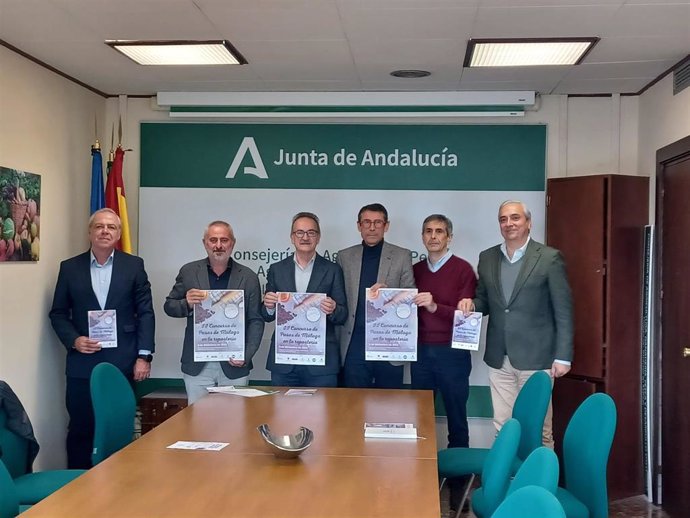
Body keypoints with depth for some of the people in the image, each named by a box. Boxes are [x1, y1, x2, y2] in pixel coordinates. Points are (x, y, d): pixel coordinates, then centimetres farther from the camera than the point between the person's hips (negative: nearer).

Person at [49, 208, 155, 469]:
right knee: (80, 429, 5)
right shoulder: (69, 267, 6)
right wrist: (73, 340, -8)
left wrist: (144, 356, -4)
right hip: (82, 363, 1)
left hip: (123, 363, 0)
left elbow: (145, 313, 2)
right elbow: (58, 313, 9)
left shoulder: (133, 265, 4)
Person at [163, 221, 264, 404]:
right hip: (197, 365, 1)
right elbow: (168, 306, 9)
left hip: (234, 365, 0)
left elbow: (256, 321, 3)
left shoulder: (248, 277, 4)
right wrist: (187, 304, -13)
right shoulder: (188, 272, 6)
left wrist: (247, 356, -9)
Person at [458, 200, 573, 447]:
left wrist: (562, 356, -8)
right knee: (502, 427, 7)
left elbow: (563, 311, -4)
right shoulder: (487, 258, 9)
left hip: (535, 358, -4)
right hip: (499, 359, 4)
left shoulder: (549, 258, -4)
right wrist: (471, 304, -5)